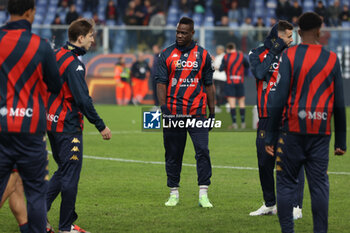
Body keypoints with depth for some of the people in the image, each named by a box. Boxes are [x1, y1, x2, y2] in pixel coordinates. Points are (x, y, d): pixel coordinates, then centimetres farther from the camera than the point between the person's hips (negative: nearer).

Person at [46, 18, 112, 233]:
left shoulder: (57, 55, 9)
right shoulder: (73, 63, -18)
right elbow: (83, 99, -22)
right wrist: (101, 126, -18)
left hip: (52, 124, 9)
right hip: (68, 126, -9)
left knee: (64, 171, 18)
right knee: (70, 175, -1)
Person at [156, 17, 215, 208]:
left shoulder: (202, 55, 7)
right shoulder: (167, 54, 6)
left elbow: (209, 85, 12)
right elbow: (161, 83, 3)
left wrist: (212, 112, 9)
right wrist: (163, 106, -10)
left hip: (197, 113, 0)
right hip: (173, 112, 1)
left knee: (202, 151, -11)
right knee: (173, 154, 7)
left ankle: (203, 195, -10)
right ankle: (174, 194, 18)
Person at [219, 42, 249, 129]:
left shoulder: (226, 57, -3)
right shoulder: (241, 56, 2)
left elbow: (221, 69, -5)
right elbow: (247, 66, 11)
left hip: (230, 82, -2)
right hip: (240, 82, 2)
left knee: (232, 103, -3)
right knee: (241, 102, 9)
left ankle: (234, 123, -9)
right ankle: (243, 123, 8)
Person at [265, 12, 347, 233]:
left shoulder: (289, 56, -2)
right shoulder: (332, 59, 5)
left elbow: (280, 98, -7)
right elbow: (339, 104, 7)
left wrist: (271, 136, -2)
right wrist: (341, 141, 13)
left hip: (293, 131, -2)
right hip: (321, 132, 2)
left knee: (286, 183, 4)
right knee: (319, 184, 4)